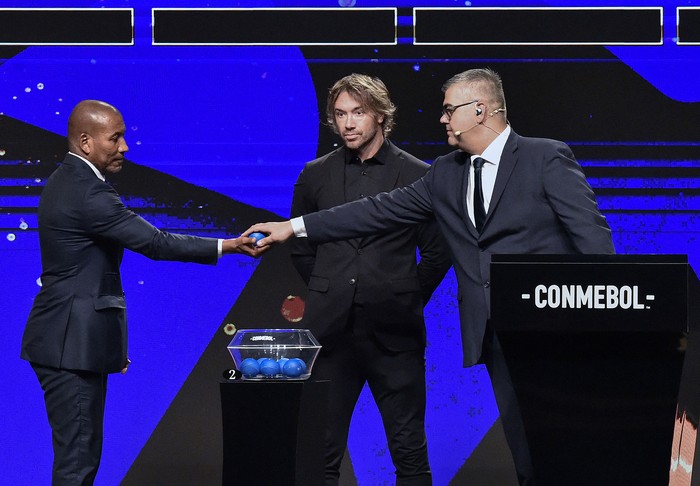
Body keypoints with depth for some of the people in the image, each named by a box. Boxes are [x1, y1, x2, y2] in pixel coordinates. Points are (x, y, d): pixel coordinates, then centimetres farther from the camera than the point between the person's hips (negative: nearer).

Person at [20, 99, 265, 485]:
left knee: (79, 454, 12)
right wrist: (225, 247, -11)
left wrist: (109, 339, 22)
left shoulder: (65, 183, 14)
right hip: (72, 344, -10)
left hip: (68, 339, 10)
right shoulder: (88, 194, -19)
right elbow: (154, 243, -19)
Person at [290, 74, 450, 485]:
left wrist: (407, 303, 3)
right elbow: (301, 248, 18)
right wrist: (330, 294, 12)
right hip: (331, 329, 2)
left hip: (393, 332, -2)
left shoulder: (417, 175, 0)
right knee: (322, 452, 3)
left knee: (410, 453, 2)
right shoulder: (316, 175, 8)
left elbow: (437, 252, 5)